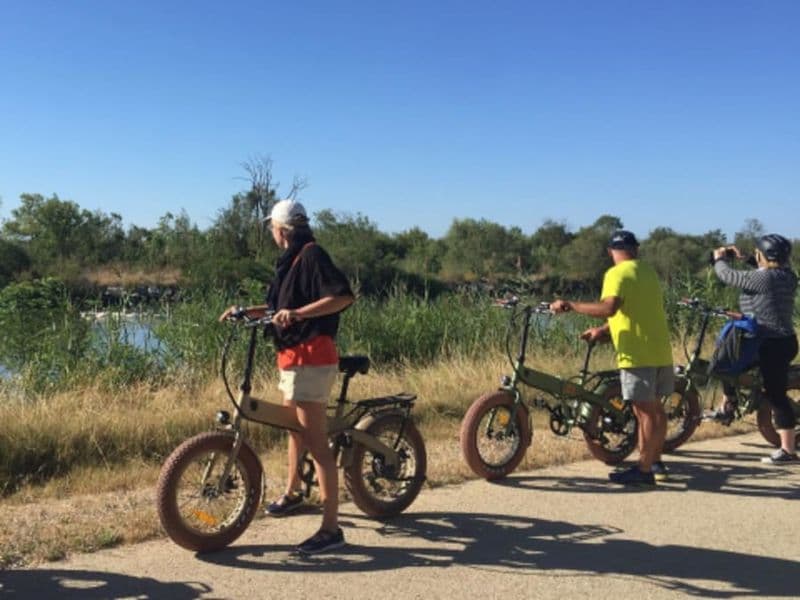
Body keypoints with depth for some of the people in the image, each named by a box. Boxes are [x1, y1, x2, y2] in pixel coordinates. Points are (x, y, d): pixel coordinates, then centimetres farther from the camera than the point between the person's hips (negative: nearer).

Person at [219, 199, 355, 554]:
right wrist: (246, 311, 19)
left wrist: (296, 313, -32)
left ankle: (331, 528, -6)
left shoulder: (311, 255, -13)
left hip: (311, 359, -10)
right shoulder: (292, 260, 17)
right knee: (295, 428, 25)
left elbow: (343, 296, -25)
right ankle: (292, 492, 46)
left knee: (316, 443, -10)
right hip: (293, 357, 11)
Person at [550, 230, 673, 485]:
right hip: (660, 352, 8)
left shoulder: (617, 274, -12)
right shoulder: (648, 271, 16)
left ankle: (644, 470, 3)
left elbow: (609, 308, -28)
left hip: (638, 354, -8)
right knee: (654, 408, 17)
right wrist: (603, 330, 19)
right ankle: (655, 461, 29)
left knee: (645, 411, -3)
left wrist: (570, 306, -23)